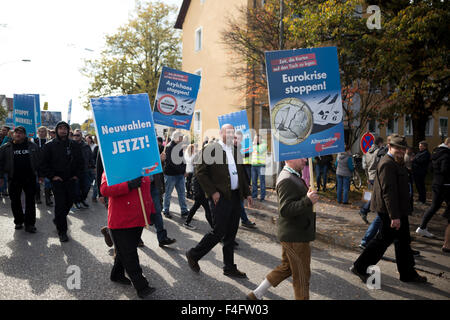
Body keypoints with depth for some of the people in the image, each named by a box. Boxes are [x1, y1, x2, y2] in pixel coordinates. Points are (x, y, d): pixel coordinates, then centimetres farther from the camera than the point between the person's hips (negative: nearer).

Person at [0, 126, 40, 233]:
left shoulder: (32, 146, 3)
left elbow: (39, 161, 6)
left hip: (30, 177, -1)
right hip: (14, 179, 1)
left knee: (30, 201, 1)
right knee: (15, 201, 10)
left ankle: (29, 224, 8)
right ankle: (18, 221, 26)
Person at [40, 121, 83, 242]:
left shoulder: (74, 145, 8)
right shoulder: (50, 145, -2)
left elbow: (80, 162, 16)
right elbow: (43, 163, -1)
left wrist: (77, 174, 5)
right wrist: (52, 176, -9)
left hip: (71, 180, 4)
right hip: (57, 180, -4)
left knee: (69, 202, 8)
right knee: (60, 204, -5)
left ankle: (58, 219, 35)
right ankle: (62, 231, 3)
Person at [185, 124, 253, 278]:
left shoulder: (235, 150, 15)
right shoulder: (211, 148, -7)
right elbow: (200, 172, -10)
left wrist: (247, 193, 15)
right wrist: (212, 192, -14)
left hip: (235, 196, 7)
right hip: (220, 197, -7)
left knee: (231, 234, 12)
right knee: (219, 232, -4)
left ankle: (229, 268, 24)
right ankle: (193, 255, 17)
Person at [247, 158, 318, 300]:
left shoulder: (292, 176, 12)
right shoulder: (286, 180, -22)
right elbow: (285, 210, -30)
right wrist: (307, 201, -38)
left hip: (292, 235, 11)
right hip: (295, 237, -11)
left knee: (286, 267, 21)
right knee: (302, 275, 6)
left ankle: (256, 294, 29)